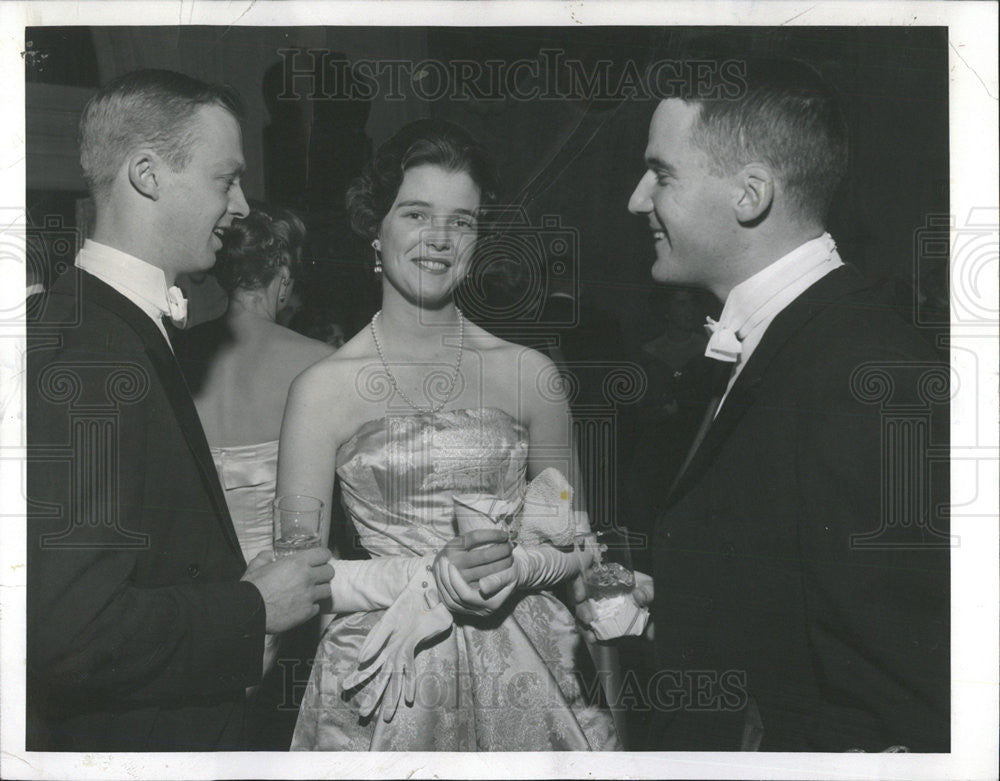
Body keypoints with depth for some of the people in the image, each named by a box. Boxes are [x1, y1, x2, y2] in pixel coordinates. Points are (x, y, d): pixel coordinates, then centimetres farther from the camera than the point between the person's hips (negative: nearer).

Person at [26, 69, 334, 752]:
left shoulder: (130, 328, 7)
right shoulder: (88, 356, -24)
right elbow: (74, 632, -28)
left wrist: (236, 591, 5)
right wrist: (254, 608, -18)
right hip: (135, 742, -9)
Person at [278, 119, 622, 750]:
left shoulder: (529, 373, 1)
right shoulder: (324, 388, -4)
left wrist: (518, 567, -11)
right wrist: (427, 577, -16)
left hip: (518, 675, 2)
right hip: (383, 688, -1)